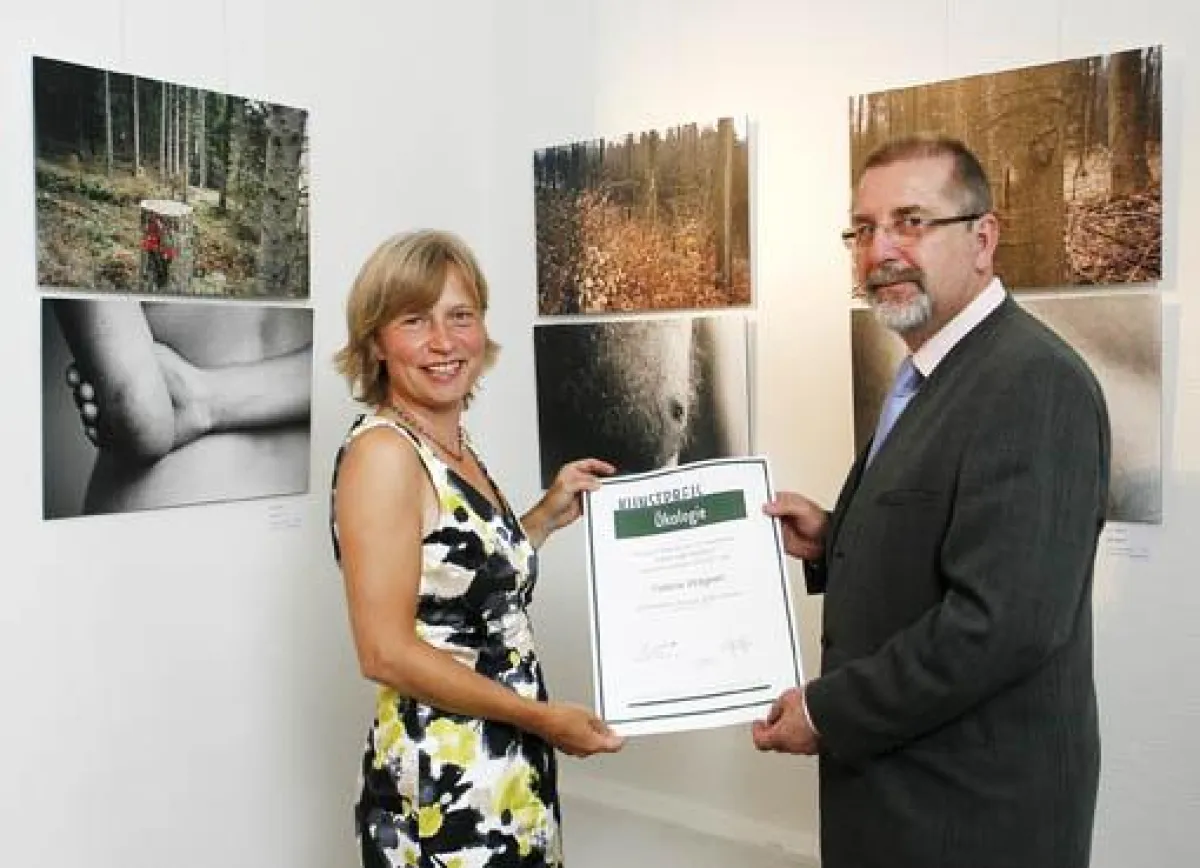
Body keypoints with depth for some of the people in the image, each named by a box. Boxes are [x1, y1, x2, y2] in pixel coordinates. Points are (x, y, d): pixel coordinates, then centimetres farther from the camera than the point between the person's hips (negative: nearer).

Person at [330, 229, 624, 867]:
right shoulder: (382, 451, -17)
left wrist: (549, 515, 8)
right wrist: (544, 718, -16)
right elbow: (386, 652, -21)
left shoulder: (459, 450, 7)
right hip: (439, 783, -8)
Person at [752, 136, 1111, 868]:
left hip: (974, 809, -9)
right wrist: (832, 541, -1)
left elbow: (1003, 622, -28)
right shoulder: (937, 375, 8)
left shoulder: (1033, 381, -22)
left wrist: (826, 712, -19)